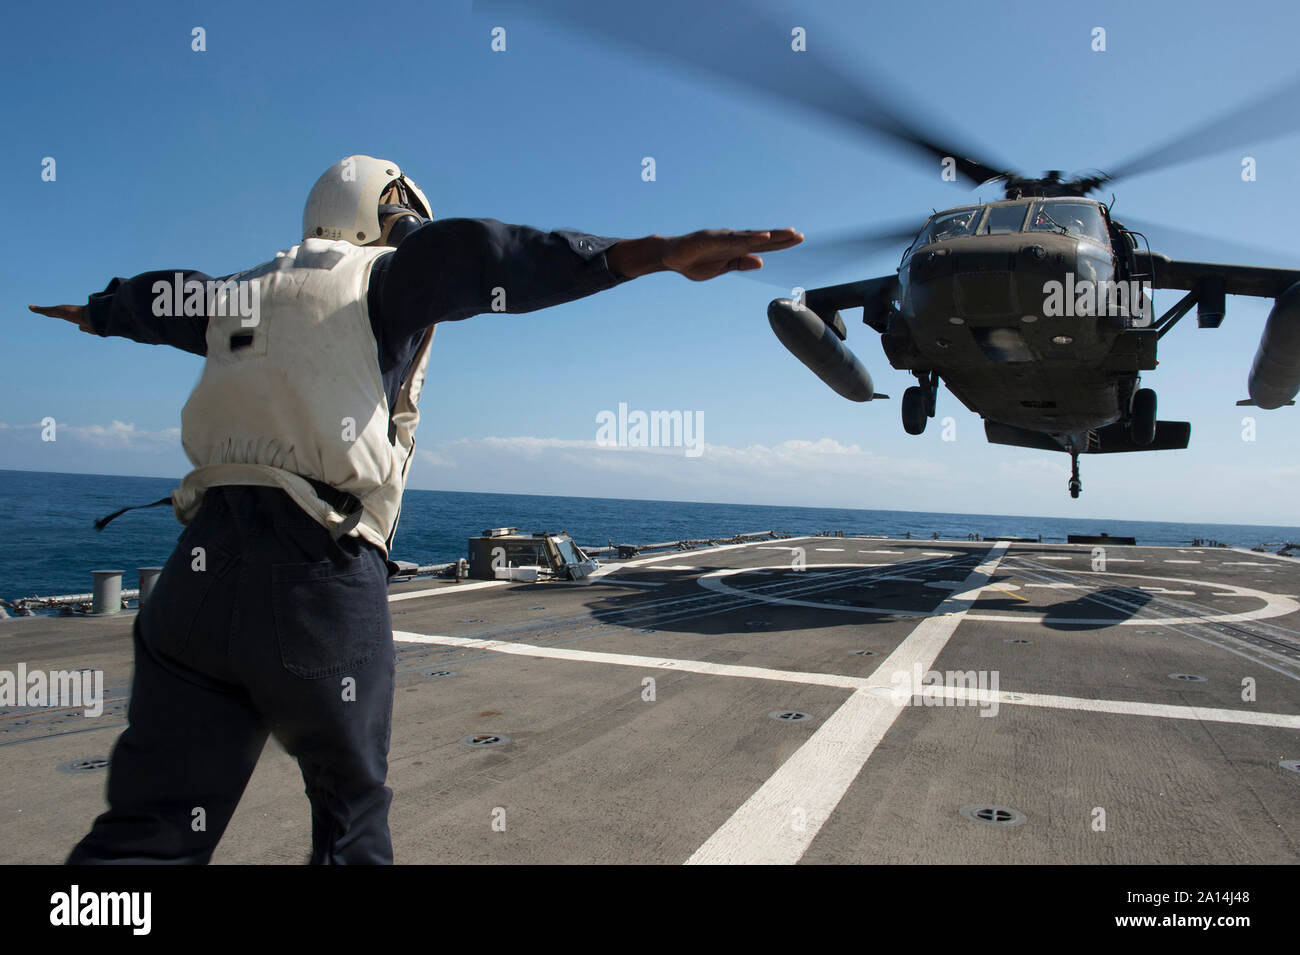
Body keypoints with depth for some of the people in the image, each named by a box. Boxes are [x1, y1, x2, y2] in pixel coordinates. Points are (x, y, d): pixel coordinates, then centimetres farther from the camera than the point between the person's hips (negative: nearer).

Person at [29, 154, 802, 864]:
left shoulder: (251, 289, 21)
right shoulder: (382, 279, 2)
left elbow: (161, 298, 41)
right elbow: (468, 255, -17)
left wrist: (97, 313, 64)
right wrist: (652, 253, -28)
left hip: (202, 564, 6)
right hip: (319, 575, -5)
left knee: (152, 825, 10)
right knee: (352, 804, 15)